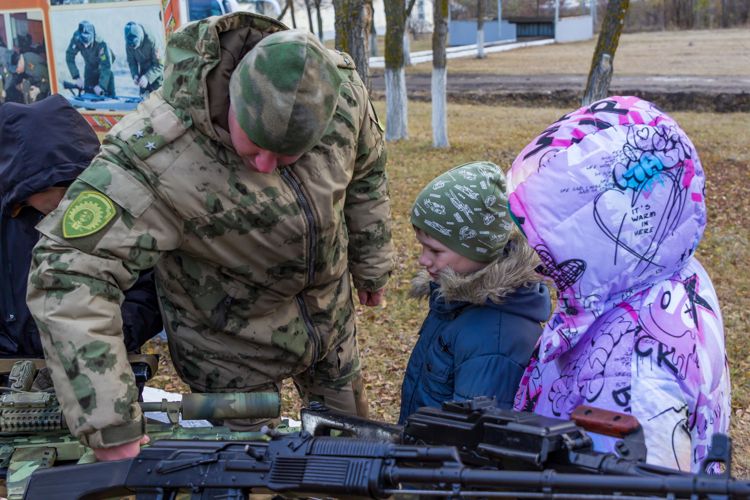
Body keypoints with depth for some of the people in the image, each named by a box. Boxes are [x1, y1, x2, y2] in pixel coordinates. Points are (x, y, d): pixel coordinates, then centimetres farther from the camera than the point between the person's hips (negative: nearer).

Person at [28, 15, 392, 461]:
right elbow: (70, 274, -41)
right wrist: (111, 429, -44)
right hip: (233, 341, -4)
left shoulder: (343, 91, -23)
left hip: (330, 310, 5)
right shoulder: (155, 150, -39)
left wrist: (372, 268, 12)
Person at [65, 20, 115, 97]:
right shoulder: (76, 39, -26)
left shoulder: (100, 43, -36)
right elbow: (69, 57, -17)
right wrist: (77, 77, -22)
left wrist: (101, 85, -39)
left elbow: (106, 66, -35)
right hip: (90, 67, 3)